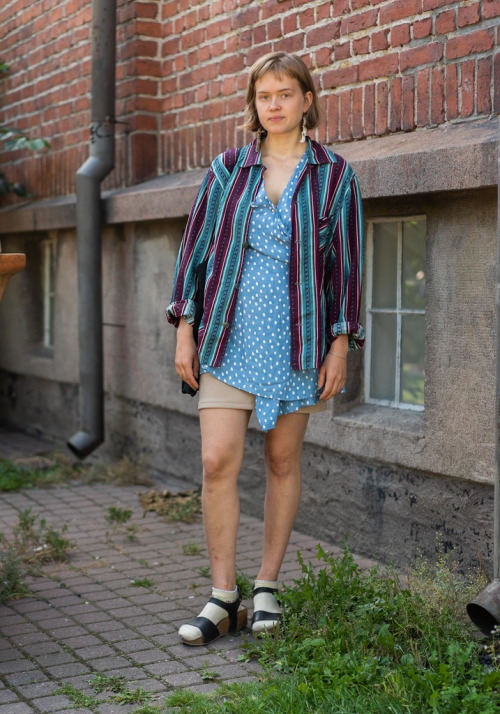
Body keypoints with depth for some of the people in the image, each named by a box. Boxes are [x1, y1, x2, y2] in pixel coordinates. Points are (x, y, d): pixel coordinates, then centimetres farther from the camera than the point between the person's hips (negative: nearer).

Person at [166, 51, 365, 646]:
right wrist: (184, 328, 3)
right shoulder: (228, 168, 6)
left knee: (283, 460, 6)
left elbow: (346, 263, 3)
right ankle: (223, 598, 3)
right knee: (217, 461, -8)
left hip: (298, 336, -1)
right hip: (230, 334, 1)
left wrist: (341, 344, -3)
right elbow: (196, 245, 8)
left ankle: (267, 587, 20)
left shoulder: (334, 175, 3)